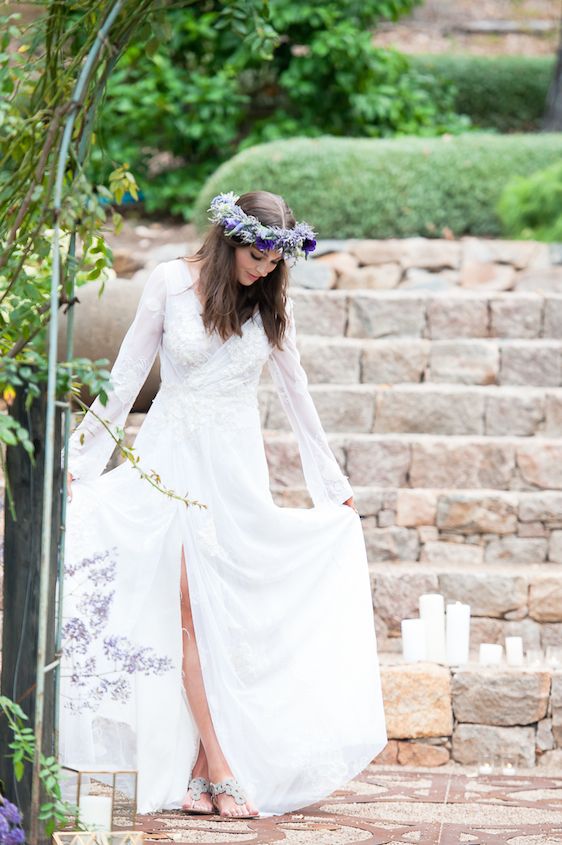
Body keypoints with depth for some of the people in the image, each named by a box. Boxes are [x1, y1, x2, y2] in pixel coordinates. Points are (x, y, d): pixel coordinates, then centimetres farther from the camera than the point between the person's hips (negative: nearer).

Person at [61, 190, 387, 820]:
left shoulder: (272, 303, 4)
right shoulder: (172, 282, -4)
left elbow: (294, 390, 14)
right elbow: (126, 375, 1)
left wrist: (333, 481, 19)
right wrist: (81, 455, 0)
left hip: (237, 463, 3)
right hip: (173, 456, -2)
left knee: (227, 613, -5)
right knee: (191, 609, -11)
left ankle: (195, 770, -3)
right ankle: (220, 772, -14)